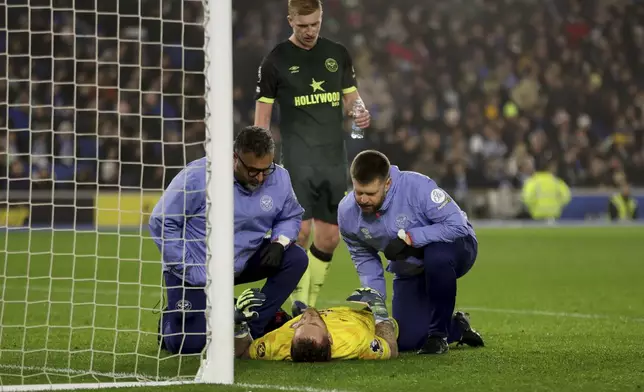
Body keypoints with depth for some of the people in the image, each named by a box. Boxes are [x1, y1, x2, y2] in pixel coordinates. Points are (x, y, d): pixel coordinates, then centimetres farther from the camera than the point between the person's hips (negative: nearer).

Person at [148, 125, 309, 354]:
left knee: (295, 258, -16)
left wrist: (279, 242, -15)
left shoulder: (279, 179, -9)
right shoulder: (198, 177, -23)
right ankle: (170, 324, 24)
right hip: (195, 271, -5)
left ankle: (253, 329, -9)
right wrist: (190, 272, -20)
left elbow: (290, 216, 9)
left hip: (243, 264, 5)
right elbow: (162, 222, -17)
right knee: (188, 344, -15)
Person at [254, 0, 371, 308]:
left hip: (335, 158, 4)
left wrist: (359, 113, -7)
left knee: (329, 238, 4)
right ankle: (300, 307, -6)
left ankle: (311, 304, 17)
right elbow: (263, 112, 0)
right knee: (300, 230, -15)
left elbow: (351, 98, 17)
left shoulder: (338, 54, 10)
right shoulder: (276, 60, -1)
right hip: (298, 159, -4)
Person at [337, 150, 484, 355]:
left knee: (437, 254, -42)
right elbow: (364, 258, 2)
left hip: (456, 248, -5)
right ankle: (457, 327, 27)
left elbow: (457, 226, -33)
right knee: (407, 341, -7)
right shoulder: (347, 213, -17)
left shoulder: (416, 187, -34)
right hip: (410, 272, 5)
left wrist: (409, 238, -34)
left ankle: (438, 333, -20)